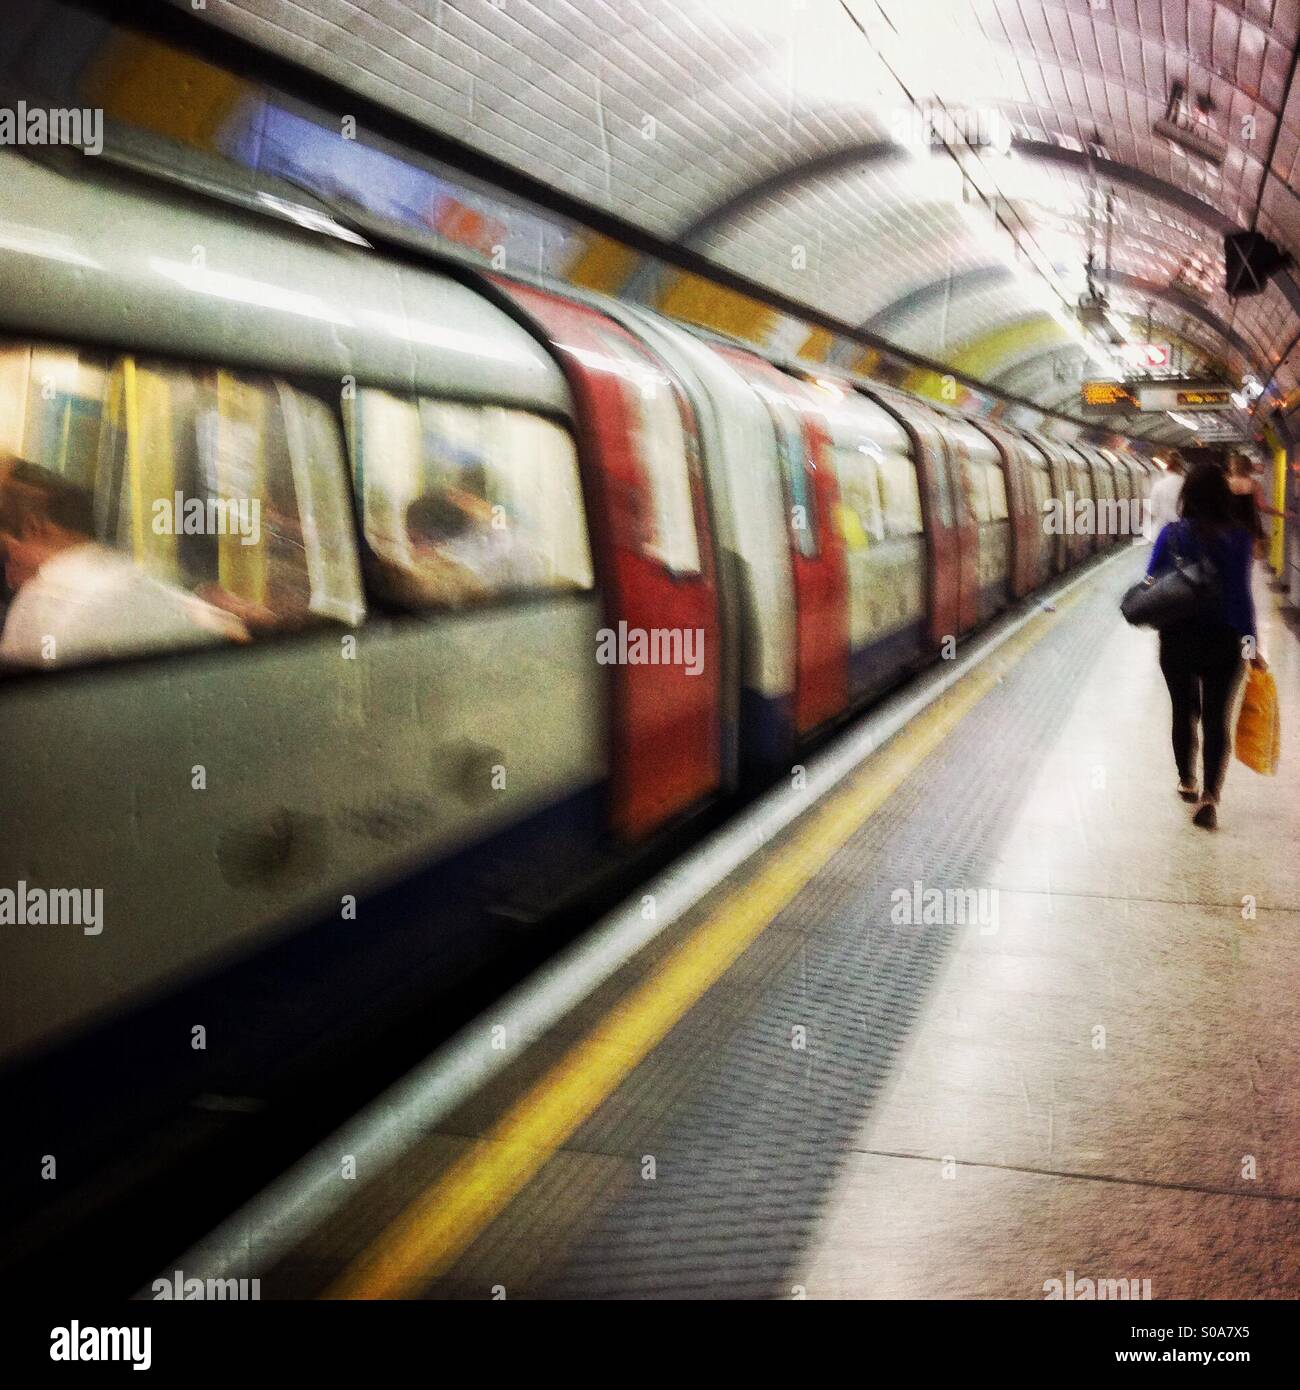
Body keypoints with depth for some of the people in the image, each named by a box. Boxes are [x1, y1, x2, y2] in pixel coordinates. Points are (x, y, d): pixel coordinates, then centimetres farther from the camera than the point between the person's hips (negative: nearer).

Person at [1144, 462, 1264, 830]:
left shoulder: (1172, 534, -7)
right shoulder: (1238, 537, -10)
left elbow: (1151, 584, -2)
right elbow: (1240, 594, -12)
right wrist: (1251, 646, -6)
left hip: (1177, 638, 1)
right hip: (1223, 640, -1)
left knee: (1185, 712, 19)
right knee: (1217, 718, 6)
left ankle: (1187, 783, 33)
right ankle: (1209, 796, -7)